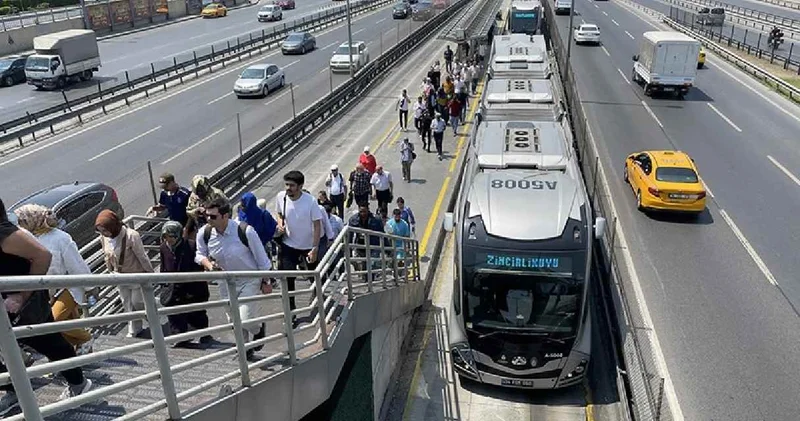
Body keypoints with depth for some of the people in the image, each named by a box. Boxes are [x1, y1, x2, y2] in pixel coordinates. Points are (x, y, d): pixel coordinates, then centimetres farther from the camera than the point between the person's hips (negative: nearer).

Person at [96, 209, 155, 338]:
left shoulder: (131, 236, -30)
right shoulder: (103, 238, -11)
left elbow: (142, 256, -20)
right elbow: (107, 256, 6)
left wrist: (150, 273, -11)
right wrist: (111, 271, 15)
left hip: (136, 275, -5)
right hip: (120, 277, 6)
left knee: (138, 302, 5)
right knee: (127, 304, 14)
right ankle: (134, 330, 31)